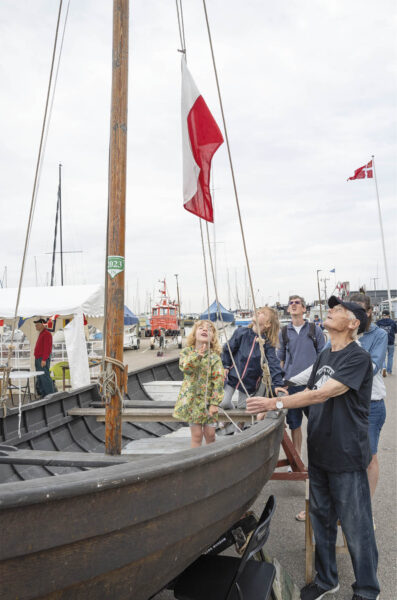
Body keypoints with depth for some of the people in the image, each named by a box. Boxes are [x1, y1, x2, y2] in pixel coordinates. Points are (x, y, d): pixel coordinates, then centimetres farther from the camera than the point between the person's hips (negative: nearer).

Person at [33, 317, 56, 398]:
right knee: (40, 378, 10)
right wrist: (37, 360, 21)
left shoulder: (46, 334, -12)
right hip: (38, 359, 10)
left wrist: (44, 359, -25)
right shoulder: (41, 334, 19)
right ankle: (43, 394, 15)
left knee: (45, 377, -10)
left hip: (43, 360, -10)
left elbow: (47, 348, -20)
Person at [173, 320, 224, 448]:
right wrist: (197, 356, -31)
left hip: (208, 400, 0)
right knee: (197, 435, 3)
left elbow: (218, 381, -8)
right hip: (191, 399, 0)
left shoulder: (214, 357, -6)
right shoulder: (187, 352, 0)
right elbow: (184, 367, -18)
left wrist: (215, 403, -12)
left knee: (210, 434, 4)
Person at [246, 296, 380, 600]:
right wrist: (273, 407, -1)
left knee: (355, 526, 6)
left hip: (347, 456, -7)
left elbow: (322, 394, -25)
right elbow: (311, 394, 11)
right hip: (319, 452, 7)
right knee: (321, 518, 18)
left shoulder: (358, 358, -16)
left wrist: (276, 402, -28)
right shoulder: (324, 355, 9)